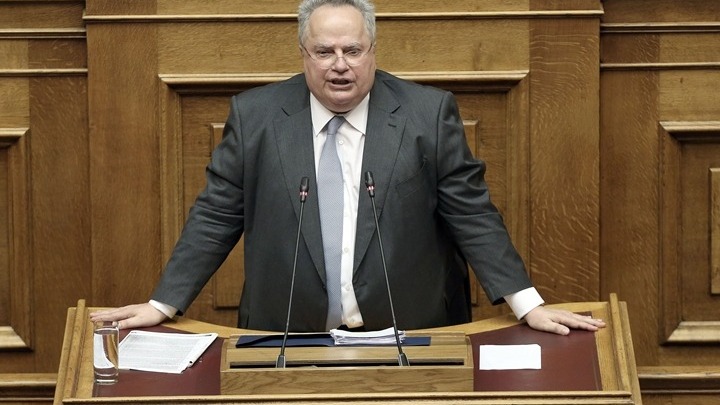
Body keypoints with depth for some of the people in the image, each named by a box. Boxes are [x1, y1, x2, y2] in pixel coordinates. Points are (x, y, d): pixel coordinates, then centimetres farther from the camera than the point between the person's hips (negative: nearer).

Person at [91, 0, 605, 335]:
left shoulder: (430, 113, -2)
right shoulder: (254, 115, 0)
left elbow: (472, 214, -1)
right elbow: (215, 218, 4)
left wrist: (528, 304, -6)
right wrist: (163, 304, 0)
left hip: (409, 341, 0)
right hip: (288, 343, 1)